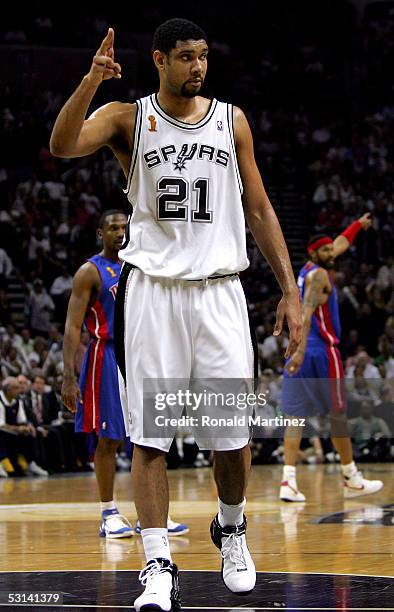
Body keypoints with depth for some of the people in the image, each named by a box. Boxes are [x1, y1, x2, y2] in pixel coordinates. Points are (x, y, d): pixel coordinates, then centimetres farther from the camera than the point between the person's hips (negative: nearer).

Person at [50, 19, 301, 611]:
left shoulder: (232, 119, 9)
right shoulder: (128, 118, 2)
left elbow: (258, 209, 12)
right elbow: (62, 145, -17)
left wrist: (290, 290, 6)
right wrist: (91, 81, -31)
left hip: (219, 290, 2)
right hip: (151, 290, -2)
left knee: (234, 433, 2)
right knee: (149, 435, -5)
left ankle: (231, 529, 30)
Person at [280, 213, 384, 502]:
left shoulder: (307, 269, 17)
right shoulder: (318, 275, -10)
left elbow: (338, 245, 35)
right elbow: (306, 312, -25)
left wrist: (358, 225, 50)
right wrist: (301, 349, -36)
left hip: (303, 353, 8)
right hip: (322, 351, -8)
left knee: (296, 416, 0)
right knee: (338, 414, 2)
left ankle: (289, 481, -10)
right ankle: (352, 480, 11)